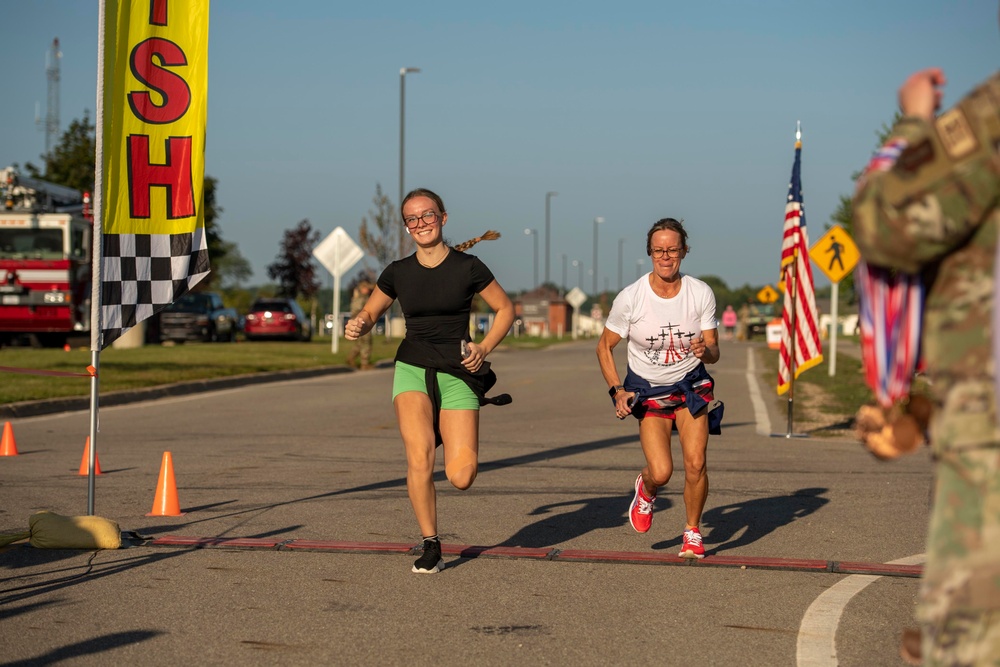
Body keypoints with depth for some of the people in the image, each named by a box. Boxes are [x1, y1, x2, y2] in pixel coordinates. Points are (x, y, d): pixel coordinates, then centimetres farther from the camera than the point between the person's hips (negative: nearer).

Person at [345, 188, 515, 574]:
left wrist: (484, 348, -7)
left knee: (461, 478, -11)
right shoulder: (398, 273, 5)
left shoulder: (467, 267, -3)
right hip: (412, 369, 1)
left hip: (457, 373, -1)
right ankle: (430, 547, -5)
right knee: (419, 459, -23)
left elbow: (505, 309, 8)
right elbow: (369, 315, 17)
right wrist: (358, 326, -6)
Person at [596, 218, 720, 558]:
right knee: (661, 472, -15)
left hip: (691, 386, 1)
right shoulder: (630, 298, -16)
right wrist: (617, 390, -14)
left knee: (695, 464, -13)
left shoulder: (701, 293, -11)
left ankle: (692, 533, 13)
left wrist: (705, 350, -28)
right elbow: (605, 347, -3)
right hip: (647, 390, -1)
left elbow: (713, 352, -5)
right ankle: (645, 489, 24)